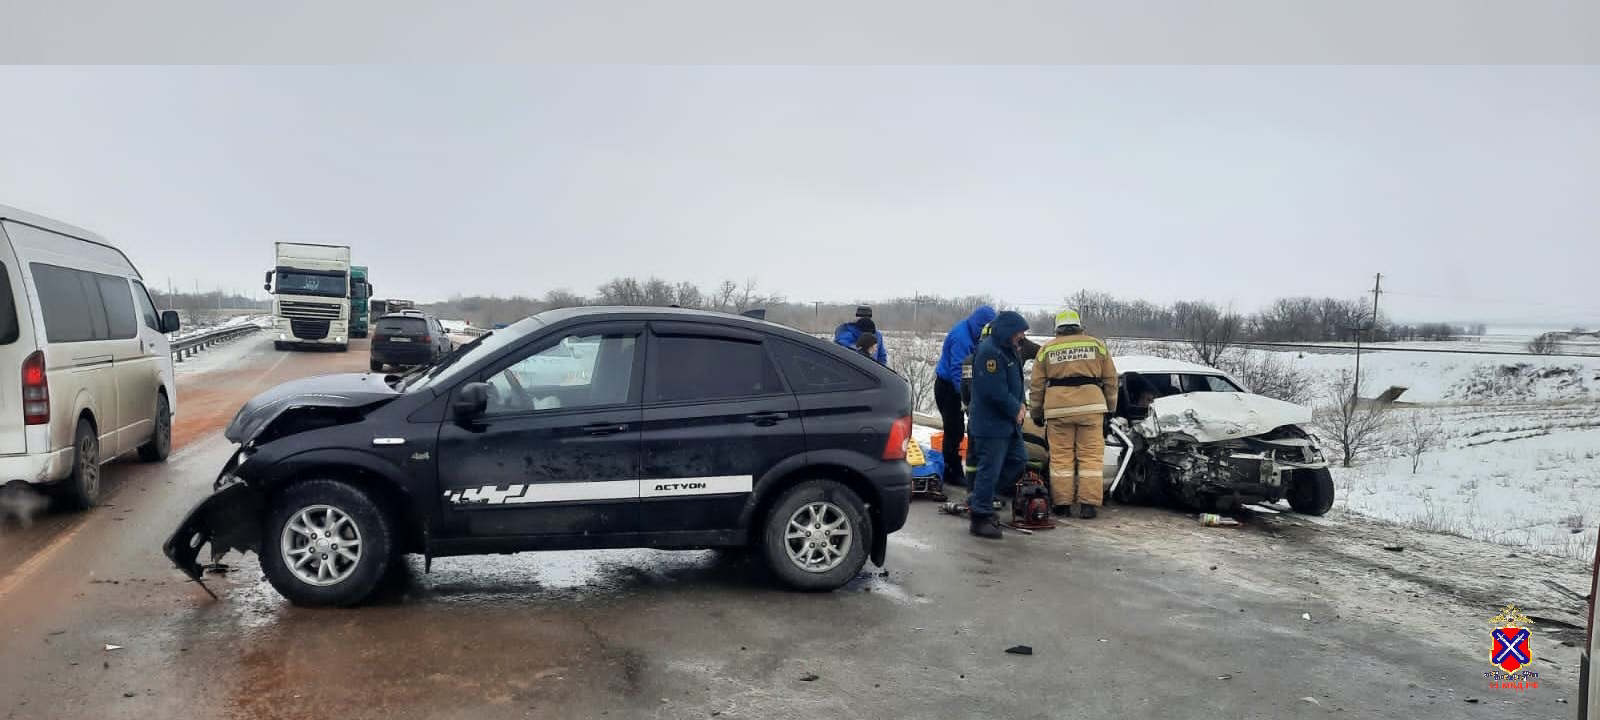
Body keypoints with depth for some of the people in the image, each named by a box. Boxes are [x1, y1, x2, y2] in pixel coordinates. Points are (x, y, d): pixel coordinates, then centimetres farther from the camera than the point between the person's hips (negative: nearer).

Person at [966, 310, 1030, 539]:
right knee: (990, 468, -6)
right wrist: (1015, 410, -14)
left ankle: (979, 499, 27)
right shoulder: (990, 352, -19)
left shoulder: (1008, 350, 14)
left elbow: (1017, 381, 23)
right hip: (991, 423, -11)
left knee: (1018, 460, 18)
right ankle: (980, 518, 3)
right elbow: (996, 391, -24)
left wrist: (1022, 404, 7)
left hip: (1008, 422, 11)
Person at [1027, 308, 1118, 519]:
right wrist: (1110, 408, 21)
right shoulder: (1097, 345, 12)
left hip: (1057, 407, 0)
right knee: (1091, 455, 2)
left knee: (1060, 456, 4)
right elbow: (1110, 380, 13)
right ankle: (1088, 504, -2)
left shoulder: (1046, 349, 12)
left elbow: (1036, 385, 12)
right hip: (1091, 405, 0)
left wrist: (1036, 413, 20)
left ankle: (1062, 503, 5)